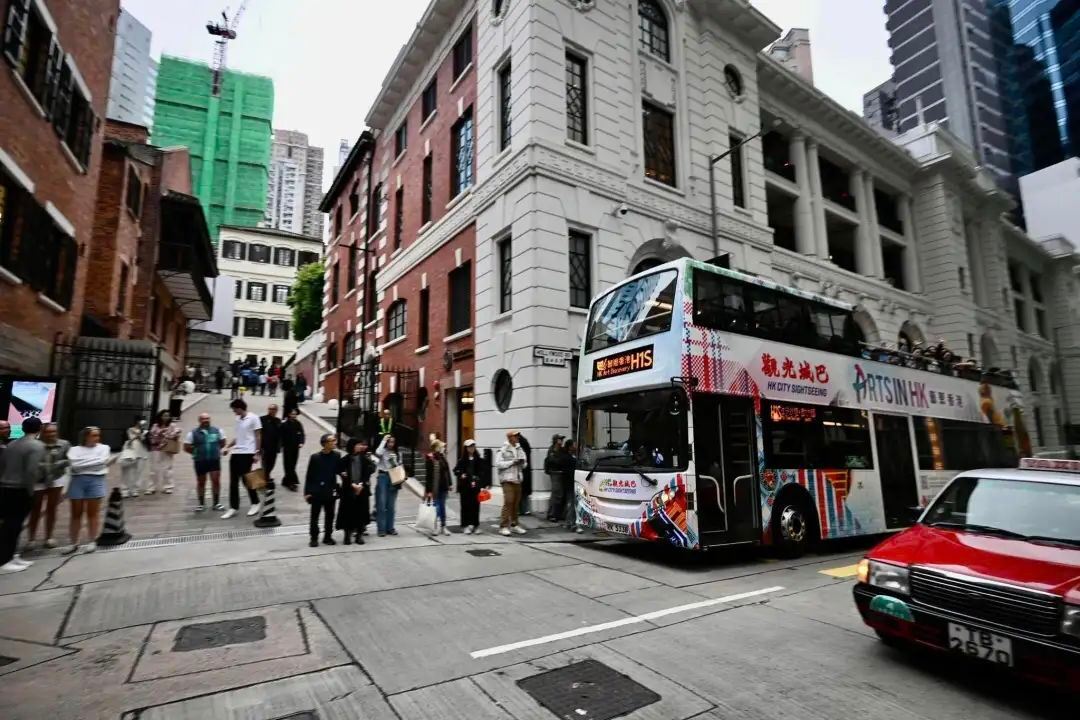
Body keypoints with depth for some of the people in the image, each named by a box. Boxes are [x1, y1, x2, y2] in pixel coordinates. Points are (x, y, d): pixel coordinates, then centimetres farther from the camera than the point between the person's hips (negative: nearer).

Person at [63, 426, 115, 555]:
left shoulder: (103, 447, 8)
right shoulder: (75, 449, 9)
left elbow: (101, 463, -6)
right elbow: (74, 464, -7)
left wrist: (83, 463, -3)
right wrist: (96, 461, -5)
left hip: (96, 480, -1)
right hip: (77, 481, 1)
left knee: (93, 513, 2)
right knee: (76, 514, 7)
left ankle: (92, 542, 8)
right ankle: (73, 543, 15)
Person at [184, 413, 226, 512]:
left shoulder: (217, 431, 1)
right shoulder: (193, 433, -2)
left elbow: (222, 443, 14)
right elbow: (186, 447, 3)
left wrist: (215, 450, 4)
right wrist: (196, 452, 1)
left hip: (214, 460, 0)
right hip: (200, 461, 0)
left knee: (216, 481, -3)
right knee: (201, 482, 11)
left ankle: (216, 503, 8)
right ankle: (201, 504, 24)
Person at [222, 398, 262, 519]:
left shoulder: (253, 418, -8)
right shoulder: (238, 419, 14)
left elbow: (258, 437, -9)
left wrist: (257, 453, -13)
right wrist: (227, 447, 11)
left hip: (247, 453, -7)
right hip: (236, 453, 8)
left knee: (246, 479, -3)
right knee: (233, 481, 6)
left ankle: (256, 503, 13)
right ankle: (233, 507, 13)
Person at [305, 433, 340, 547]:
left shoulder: (336, 455, -3)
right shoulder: (315, 457, -9)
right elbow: (309, 476, -5)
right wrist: (307, 492, -5)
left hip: (330, 492, 2)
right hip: (316, 492, -2)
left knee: (330, 515, 11)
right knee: (314, 516, 6)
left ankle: (327, 537, 24)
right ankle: (314, 538, 19)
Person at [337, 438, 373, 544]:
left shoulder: (364, 459, 3)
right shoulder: (345, 460, -2)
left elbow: (368, 472, 1)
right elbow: (342, 474, -4)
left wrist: (361, 484, -9)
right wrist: (352, 484, -11)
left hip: (362, 490, 1)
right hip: (348, 490, -1)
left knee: (361, 512, 3)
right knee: (348, 513, 1)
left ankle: (359, 535, 13)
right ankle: (348, 535, 12)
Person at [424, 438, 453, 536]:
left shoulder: (442, 457, 6)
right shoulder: (431, 458, -14)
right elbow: (428, 475, -15)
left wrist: (449, 484, 11)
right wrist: (428, 490, -17)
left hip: (443, 486, 6)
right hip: (435, 487, -6)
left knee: (442, 506, 13)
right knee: (437, 506, 1)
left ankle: (443, 526, 21)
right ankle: (437, 527, 11)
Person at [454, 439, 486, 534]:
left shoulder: (479, 460, 4)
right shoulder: (462, 460, 4)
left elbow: (482, 472, 0)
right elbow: (456, 470, 9)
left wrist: (483, 485, -10)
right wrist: (461, 475, -11)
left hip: (475, 486, 0)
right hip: (464, 487, 0)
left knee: (475, 505, 2)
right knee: (465, 506, 2)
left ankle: (475, 525, 12)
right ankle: (466, 525, 11)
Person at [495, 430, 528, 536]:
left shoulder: (519, 449, 13)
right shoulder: (503, 450, -6)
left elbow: (524, 464, 19)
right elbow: (498, 463, -15)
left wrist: (522, 462, -5)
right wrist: (512, 462, -18)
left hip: (517, 479, 6)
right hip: (507, 479, -6)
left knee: (516, 503, 10)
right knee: (508, 502, -11)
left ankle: (514, 525, 22)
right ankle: (503, 526, -5)